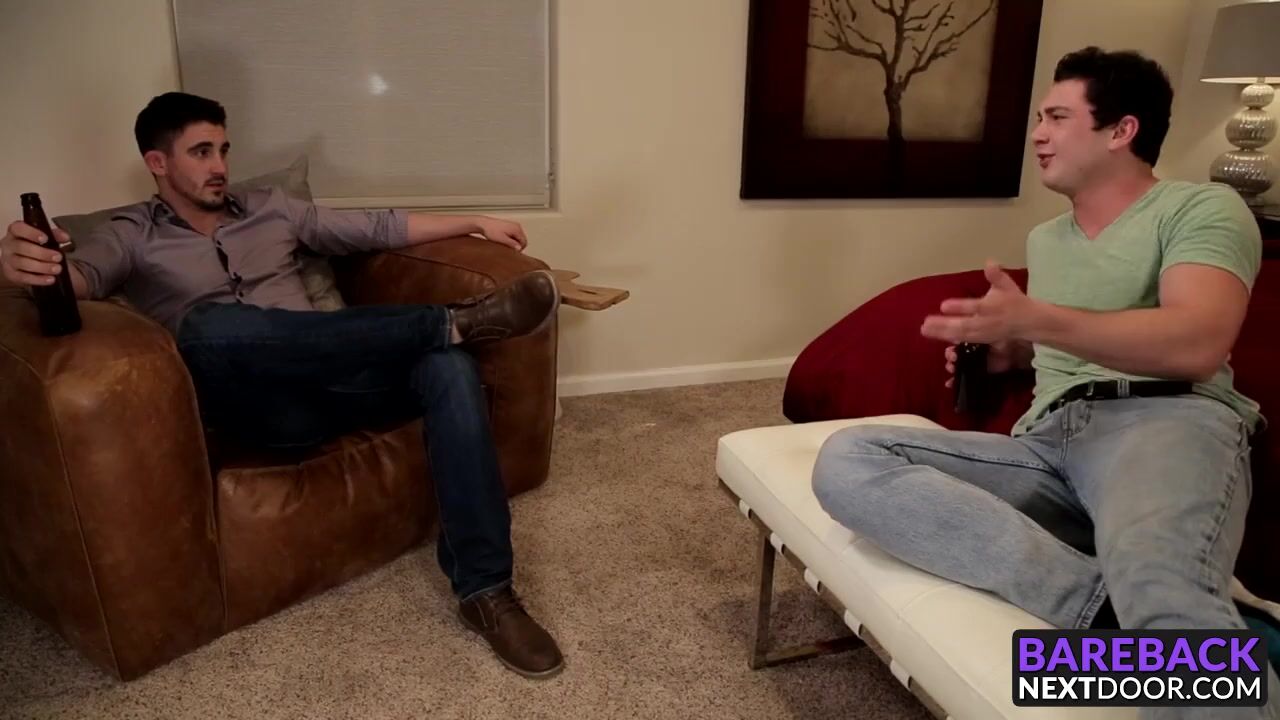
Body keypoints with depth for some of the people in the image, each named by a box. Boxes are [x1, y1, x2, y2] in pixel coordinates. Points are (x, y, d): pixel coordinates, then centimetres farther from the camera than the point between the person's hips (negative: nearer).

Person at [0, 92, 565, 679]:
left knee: (448, 367, -27)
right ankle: (455, 321, -32)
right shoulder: (130, 237, 13)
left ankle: (484, 591, -27)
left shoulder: (271, 208, 23)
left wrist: (476, 224, 18)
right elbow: (83, 275, -10)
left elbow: (377, 229, 22)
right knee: (208, 326, -37)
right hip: (257, 406, -3)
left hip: (336, 382, 4)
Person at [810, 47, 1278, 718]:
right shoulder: (1045, 239, 30)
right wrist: (1004, 352, 19)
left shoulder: (1201, 207, 8)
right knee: (846, 460, -23)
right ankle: (1107, 605, -33)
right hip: (1046, 442, 7)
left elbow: (1197, 345, -10)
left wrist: (1032, 318, -20)